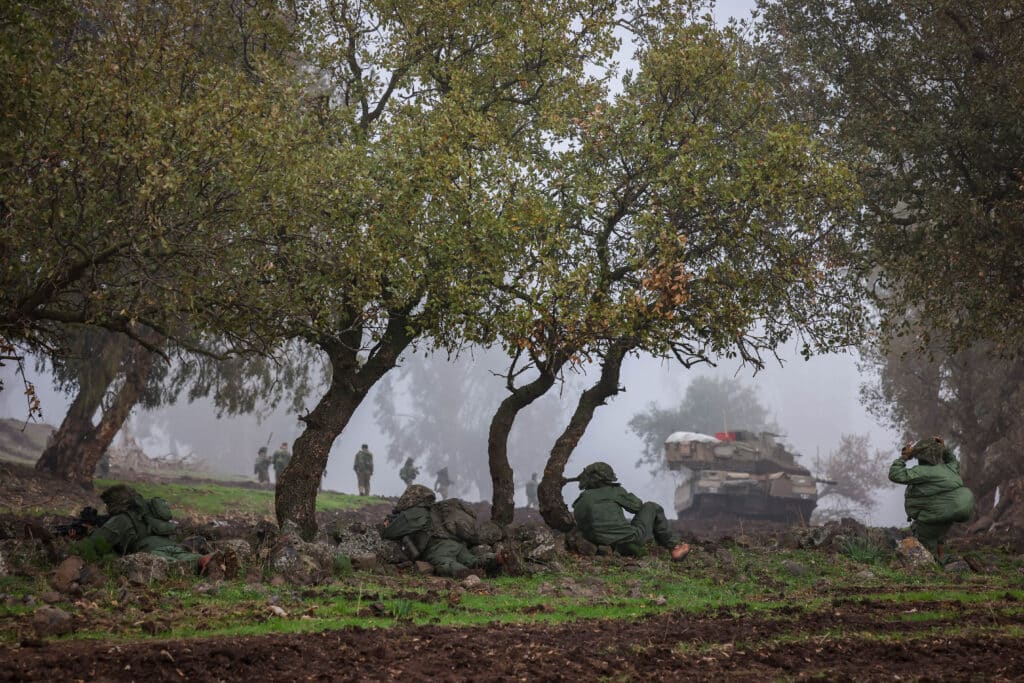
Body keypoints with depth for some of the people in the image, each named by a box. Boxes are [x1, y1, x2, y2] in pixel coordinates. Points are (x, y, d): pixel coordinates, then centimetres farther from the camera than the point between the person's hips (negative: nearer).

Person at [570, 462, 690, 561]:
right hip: (633, 540, -5)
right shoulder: (614, 491, -2)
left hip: (619, 551, 5)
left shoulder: (578, 507, 8)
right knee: (651, 507, 22)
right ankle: (673, 546, 23)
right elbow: (637, 505, 11)